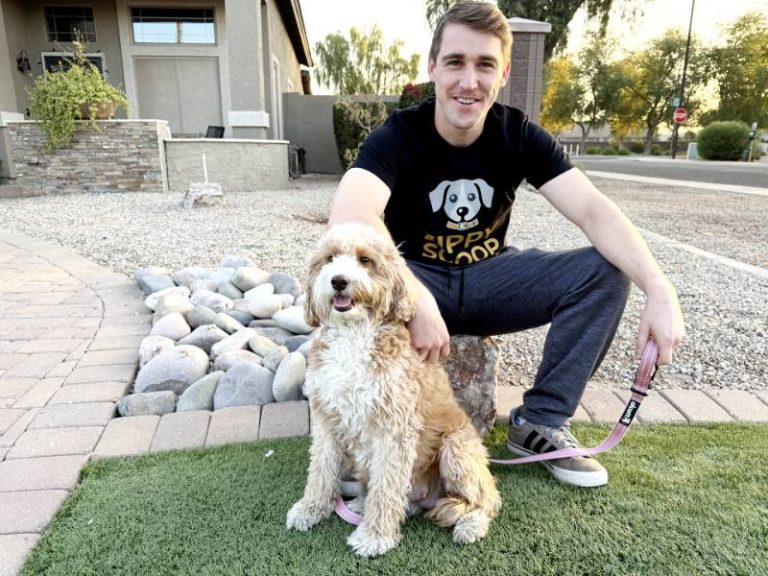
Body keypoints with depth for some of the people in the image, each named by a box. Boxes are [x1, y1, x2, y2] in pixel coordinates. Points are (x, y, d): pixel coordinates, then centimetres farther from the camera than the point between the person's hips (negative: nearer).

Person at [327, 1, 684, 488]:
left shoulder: (519, 135, -8)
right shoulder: (399, 136, -18)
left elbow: (594, 210, -19)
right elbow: (348, 217, -38)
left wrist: (660, 290, -34)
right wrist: (416, 300, -50)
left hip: (488, 277, 4)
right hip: (417, 279, -3)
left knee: (607, 270, -16)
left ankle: (541, 422, -5)